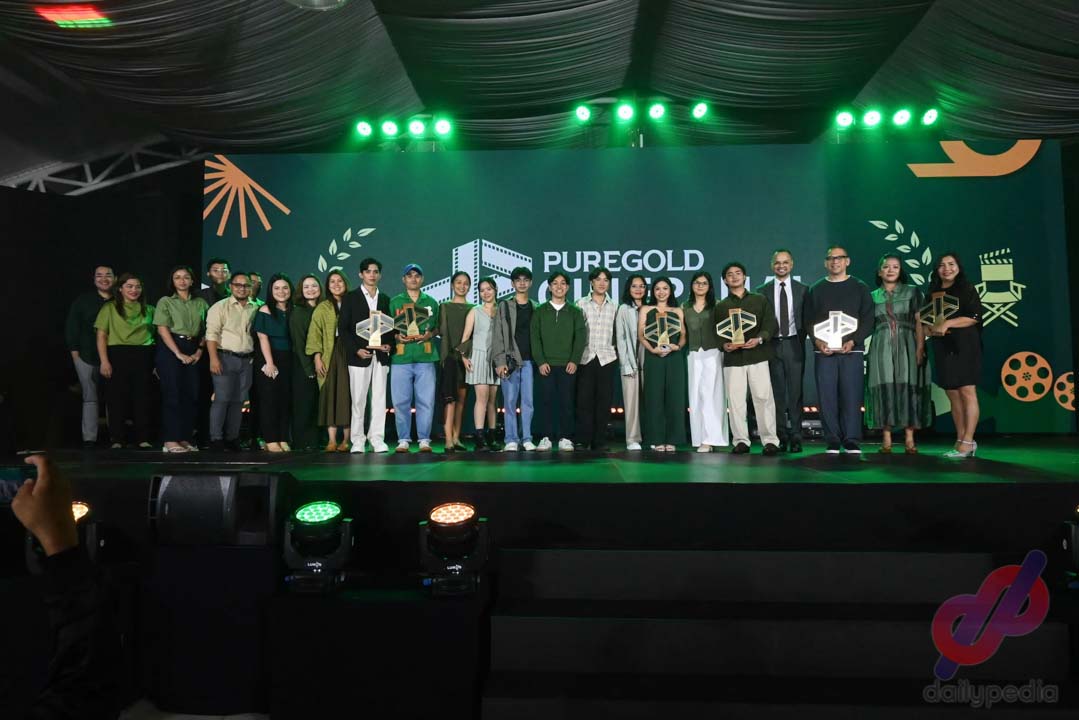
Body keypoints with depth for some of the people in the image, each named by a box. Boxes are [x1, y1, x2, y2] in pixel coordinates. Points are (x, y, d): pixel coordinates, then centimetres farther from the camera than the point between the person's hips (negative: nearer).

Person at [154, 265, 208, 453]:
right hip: (170, 349, -4)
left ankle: (185, 439, 8)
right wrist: (179, 354, -13)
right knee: (172, 394, -6)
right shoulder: (165, 302, 4)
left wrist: (199, 351, -4)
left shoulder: (200, 303, 13)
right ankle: (170, 441, -5)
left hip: (193, 351, 4)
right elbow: (162, 329, -5)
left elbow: (206, 330, 11)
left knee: (192, 395, 1)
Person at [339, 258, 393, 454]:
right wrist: (356, 349, -11)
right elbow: (342, 328, 0)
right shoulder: (350, 298, 6)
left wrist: (389, 344, -4)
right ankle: (358, 440, 7)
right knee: (358, 399, 0)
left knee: (379, 398, 0)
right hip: (359, 355, -3)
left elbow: (391, 327, 16)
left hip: (381, 355, 3)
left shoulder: (385, 300, 15)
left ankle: (377, 439, 6)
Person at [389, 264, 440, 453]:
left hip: (425, 357, 0)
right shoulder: (394, 302, 13)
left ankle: (424, 439, 5)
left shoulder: (431, 302, 15)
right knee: (401, 401, 0)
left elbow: (437, 326, 17)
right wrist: (396, 336, -7)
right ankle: (403, 440, 8)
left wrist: (429, 334, -4)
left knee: (426, 401, -2)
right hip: (401, 357, 0)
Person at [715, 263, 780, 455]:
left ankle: (770, 440, 1)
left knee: (763, 397, -5)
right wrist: (724, 344, -9)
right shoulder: (721, 306, 16)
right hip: (732, 358, 1)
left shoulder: (759, 300, 14)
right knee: (735, 400, -1)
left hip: (757, 355, -1)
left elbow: (771, 324, 5)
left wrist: (759, 339, -14)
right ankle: (740, 440, 7)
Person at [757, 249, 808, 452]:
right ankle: (780, 437, 10)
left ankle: (796, 437, 6)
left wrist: (801, 342, -4)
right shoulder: (763, 291, 6)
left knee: (795, 392, 0)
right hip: (772, 345, 1)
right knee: (777, 393, 4)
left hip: (794, 345, 0)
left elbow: (806, 320, 6)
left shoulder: (802, 289, 6)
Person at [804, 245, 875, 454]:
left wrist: (853, 341, -10)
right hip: (824, 351, 1)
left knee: (851, 397, -5)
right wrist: (817, 341, -8)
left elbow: (868, 319, 4)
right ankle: (832, 443, 4)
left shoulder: (860, 288, 10)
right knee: (827, 397, -2)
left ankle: (851, 442, 2)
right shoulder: (816, 290, 14)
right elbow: (809, 320, 9)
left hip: (852, 350, -1)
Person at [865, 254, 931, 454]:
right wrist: (866, 351, -2)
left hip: (906, 346, -1)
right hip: (881, 347, 1)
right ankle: (886, 438, 2)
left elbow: (919, 322, 1)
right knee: (884, 388, -1)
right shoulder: (873, 296, 13)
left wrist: (920, 348, -10)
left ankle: (909, 438, 0)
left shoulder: (912, 292, 8)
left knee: (908, 388, -4)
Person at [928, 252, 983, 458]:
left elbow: (974, 316, -8)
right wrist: (932, 329, -5)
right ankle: (961, 440, 8)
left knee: (967, 392, -9)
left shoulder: (967, 289, 3)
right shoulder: (933, 293, 16)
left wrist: (947, 323, -17)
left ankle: (968, 443, -10)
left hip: (964, 346, -5)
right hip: (943, 348, 5)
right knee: (953, 395, 4)